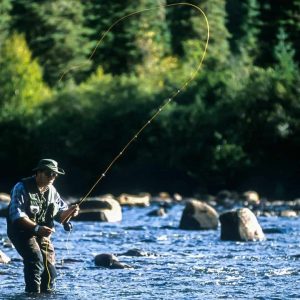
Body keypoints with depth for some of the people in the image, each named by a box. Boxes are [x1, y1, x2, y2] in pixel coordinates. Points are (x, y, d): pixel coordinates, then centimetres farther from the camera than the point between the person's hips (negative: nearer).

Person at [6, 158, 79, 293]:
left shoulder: (51, 191, 9)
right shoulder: (22, 188, -13)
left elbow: (61, 215, 8)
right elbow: (17, 215, -24)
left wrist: (70, 212, -17)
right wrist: (37, 228, -36)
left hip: (43, 234, 7)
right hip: (21, 231, -7)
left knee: (50, 269, 1)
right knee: (35, 259, -28)